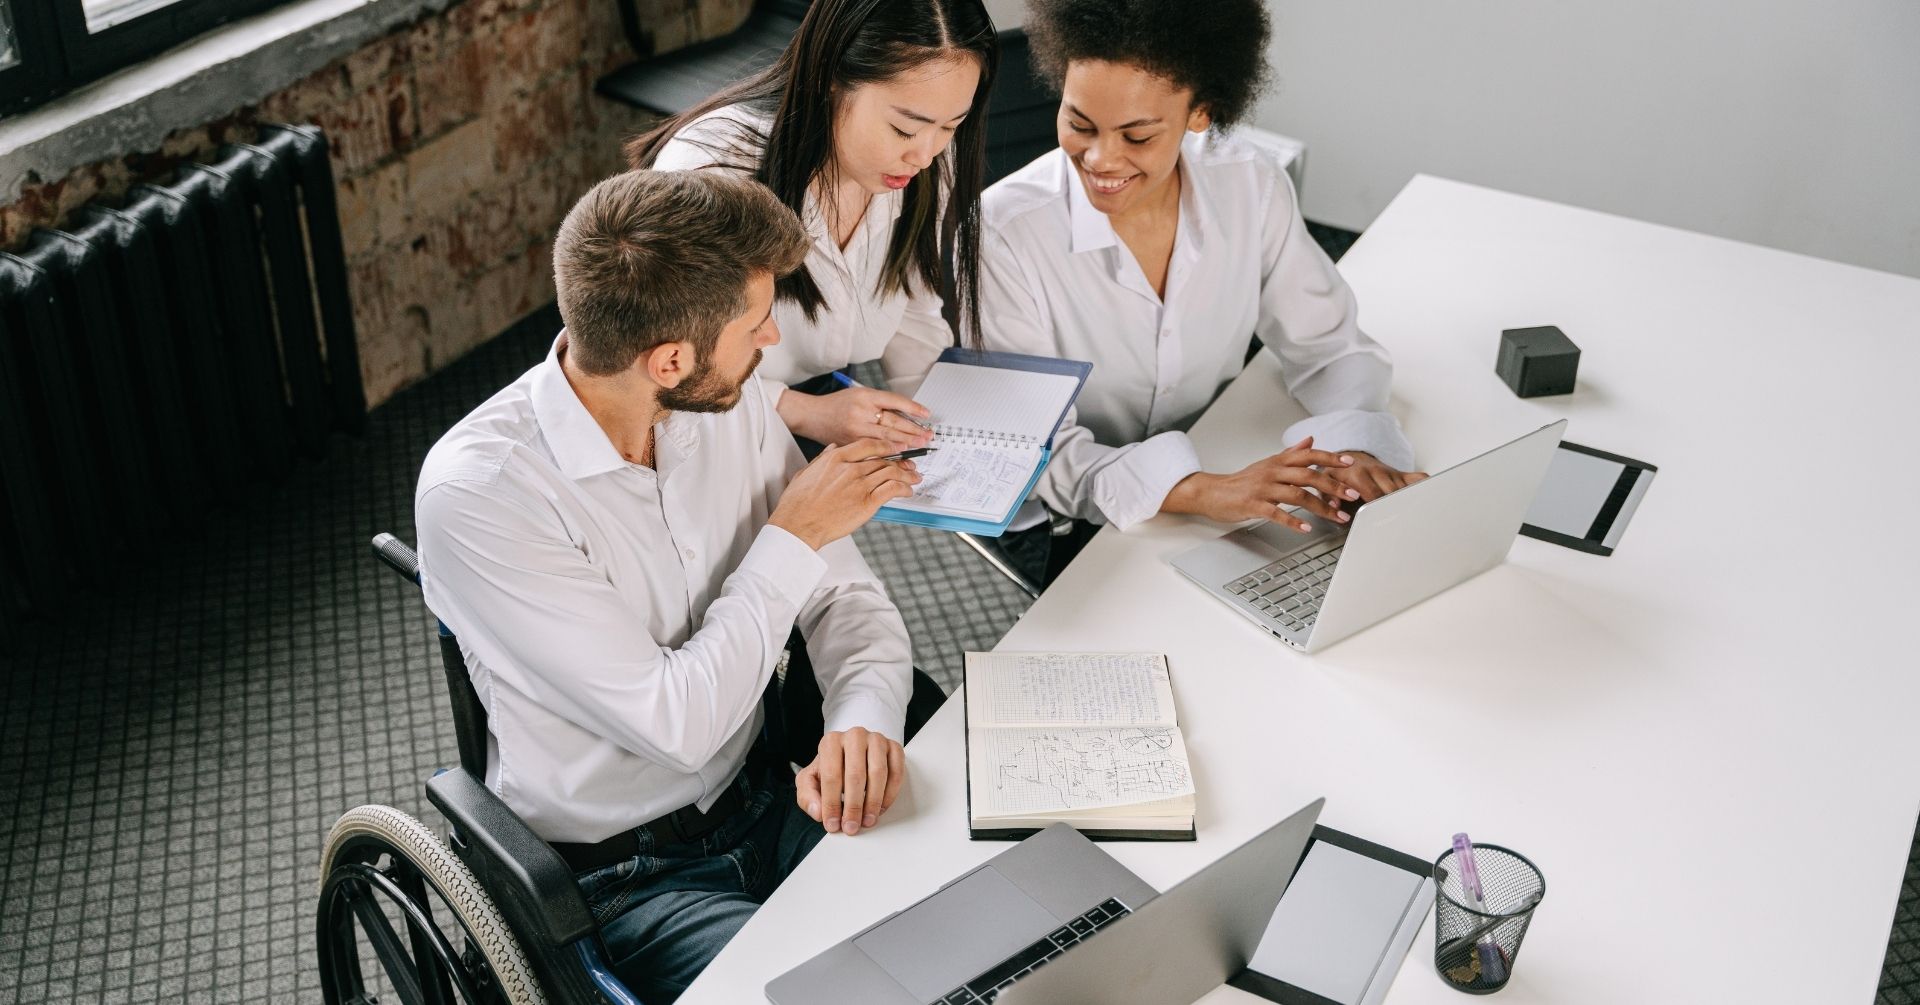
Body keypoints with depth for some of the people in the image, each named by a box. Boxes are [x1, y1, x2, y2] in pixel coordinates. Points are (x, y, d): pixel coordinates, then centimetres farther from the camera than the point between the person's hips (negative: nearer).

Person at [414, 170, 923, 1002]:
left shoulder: (728, 404, -4)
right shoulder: (476, 494, -24)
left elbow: (845, 596, 0)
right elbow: (679, 725, -24)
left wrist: (862, 722, -21)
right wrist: (794, 536, -16)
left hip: (764, 802, 6)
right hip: (621, 877, -5)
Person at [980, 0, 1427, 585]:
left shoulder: (1252, 186, -8)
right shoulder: (1004, 232, -21)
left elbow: (1329, 345, 0)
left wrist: (1355, 448, -22)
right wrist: (1197, 490, -37)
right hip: (1062, 534, -4)